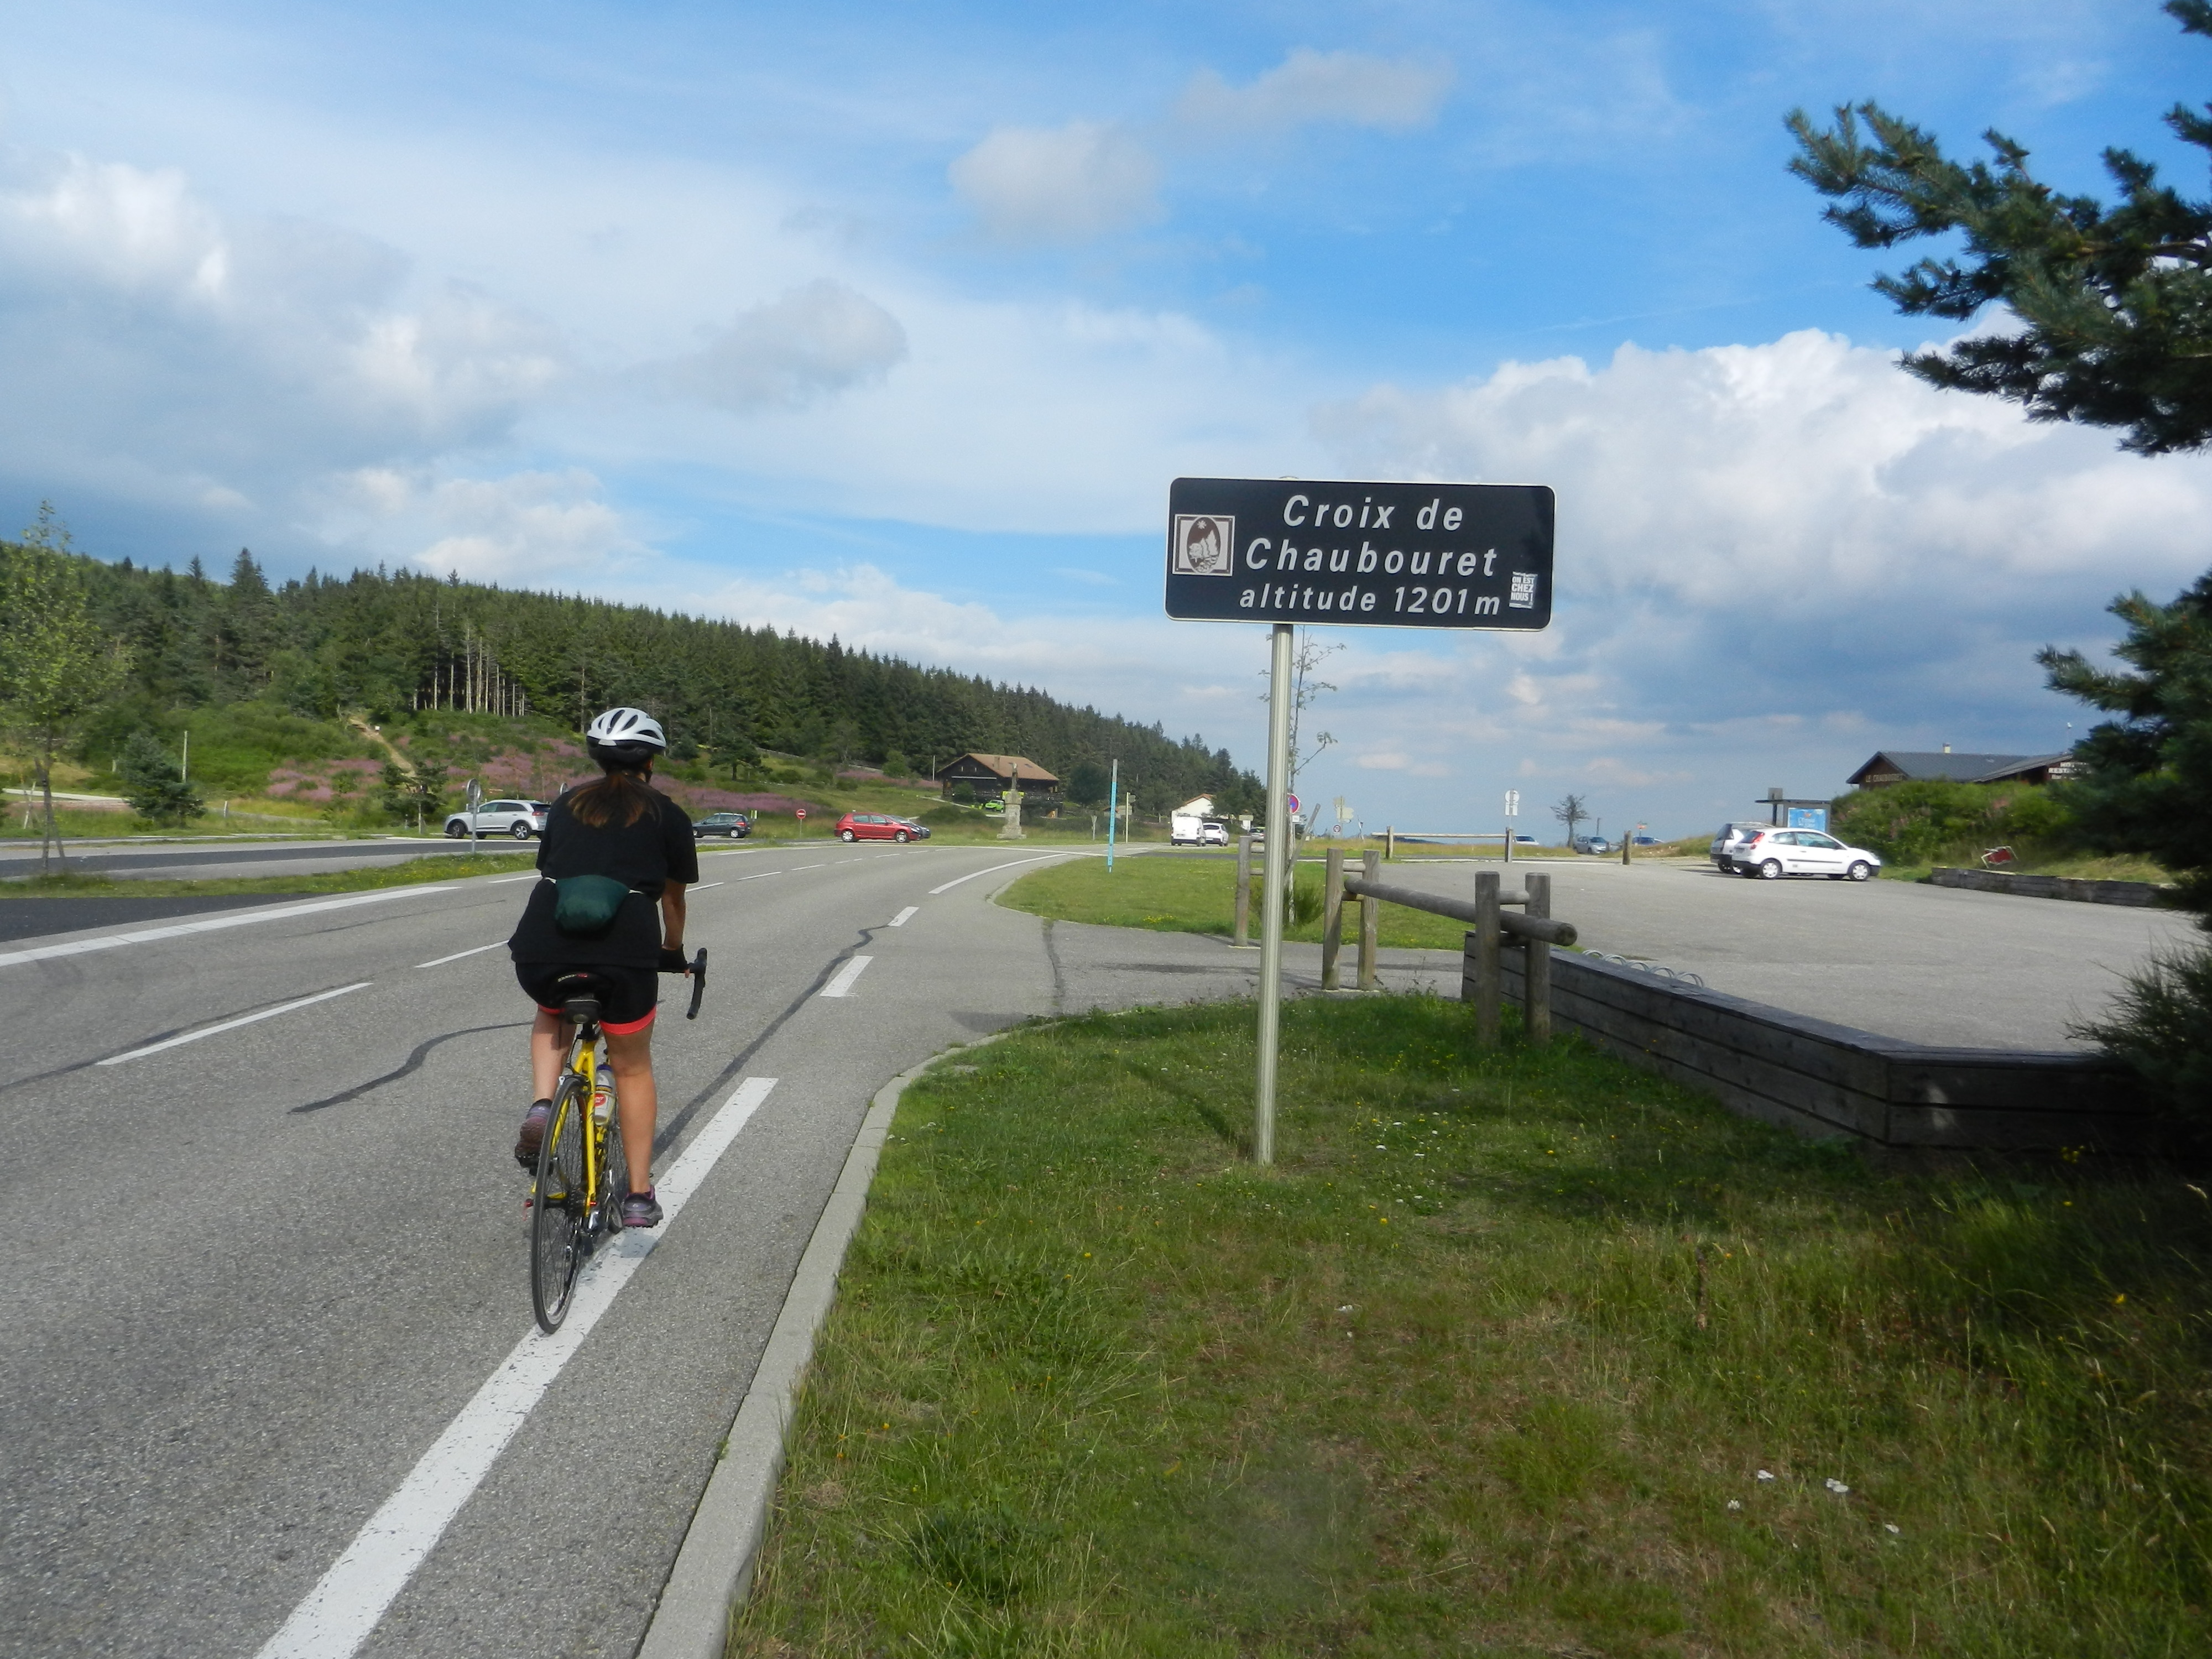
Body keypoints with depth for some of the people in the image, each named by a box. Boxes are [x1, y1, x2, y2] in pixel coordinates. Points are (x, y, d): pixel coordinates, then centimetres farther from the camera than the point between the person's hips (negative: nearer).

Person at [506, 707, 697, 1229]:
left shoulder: (568, 803, 22)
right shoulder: (667, 815, 14)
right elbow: (673, 896, 23)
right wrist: (673, 949, 43)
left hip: (543, 947, 2)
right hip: (625, 947, -2)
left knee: (552, 1017, 36)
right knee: (633, 1066, 19)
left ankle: (540, 1107, 11)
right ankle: (639, 1196, 21)